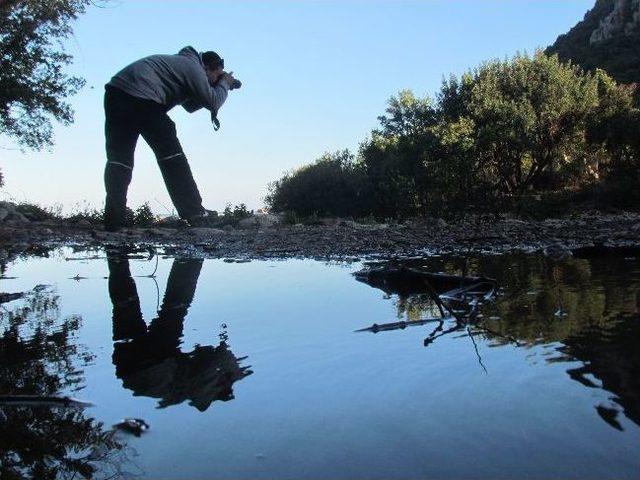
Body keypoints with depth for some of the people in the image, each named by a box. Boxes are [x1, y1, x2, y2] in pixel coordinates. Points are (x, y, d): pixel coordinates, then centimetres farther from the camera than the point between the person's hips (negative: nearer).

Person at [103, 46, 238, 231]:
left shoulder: (181, 63, 32)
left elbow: (190, 106, 35)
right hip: (140, 96, -9)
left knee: (118, 157, 5)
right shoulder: (194, 68, 4)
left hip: (115, 90, 9)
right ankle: (194, 213, 2)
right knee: (169, 153, 0)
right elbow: (213, 103, 0)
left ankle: (113, 222, -1)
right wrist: (225, 84, 17)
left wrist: (219, 86, 30)